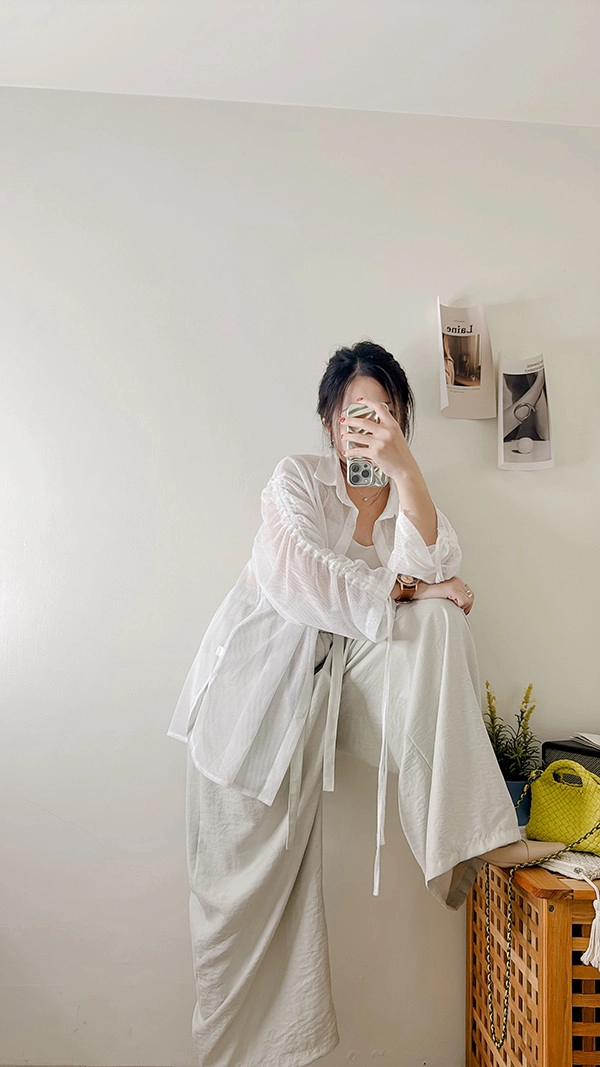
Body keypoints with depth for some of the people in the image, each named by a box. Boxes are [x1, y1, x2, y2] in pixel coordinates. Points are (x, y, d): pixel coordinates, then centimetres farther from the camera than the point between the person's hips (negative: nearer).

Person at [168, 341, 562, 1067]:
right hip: (257, 675, -3)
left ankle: (465, 838, -20)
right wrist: (394, 589, -12)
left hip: (324, 681, 3)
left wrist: (405, 470, -21)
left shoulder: (404, 500, 9)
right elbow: (292, 576, -17)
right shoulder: (298, 479, -3)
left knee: (437, 623, -20)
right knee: (243, 884, -3)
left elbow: (430, 572, -12)